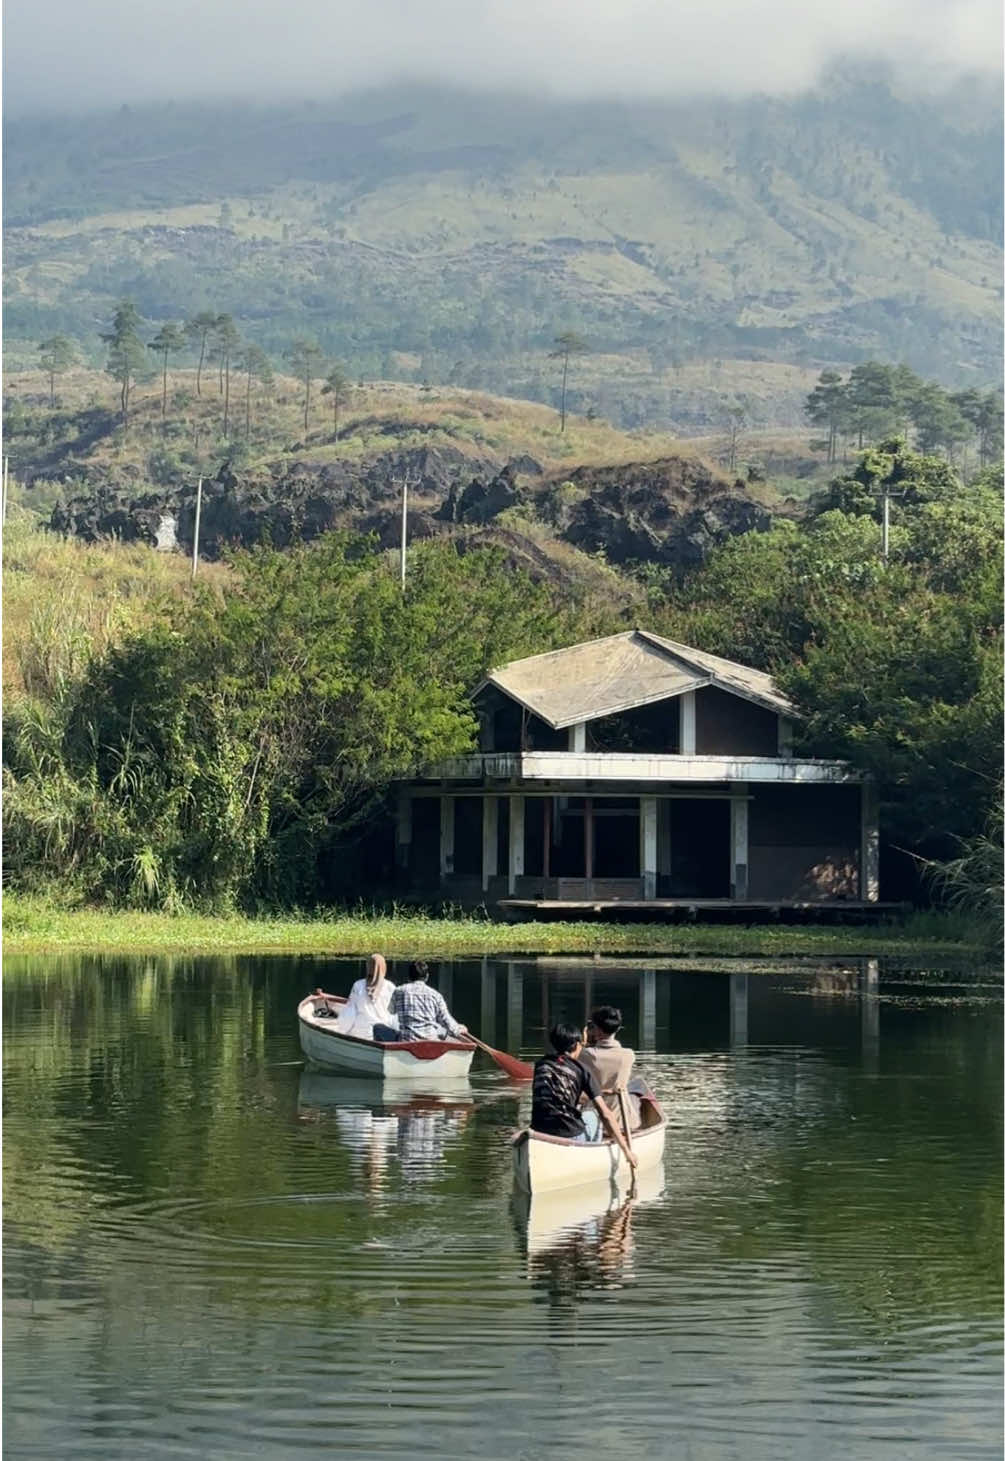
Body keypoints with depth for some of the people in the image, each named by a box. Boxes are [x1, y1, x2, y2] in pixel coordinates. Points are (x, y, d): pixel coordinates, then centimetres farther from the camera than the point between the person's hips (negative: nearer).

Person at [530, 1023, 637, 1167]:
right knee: (593, 1116, 29)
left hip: (538, 1134, 4)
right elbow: (605, 1115, -4)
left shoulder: (540, 1064, 11)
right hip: (570, 1137, -4)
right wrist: (626, 1149, 0)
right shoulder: (581, 1070, -1)